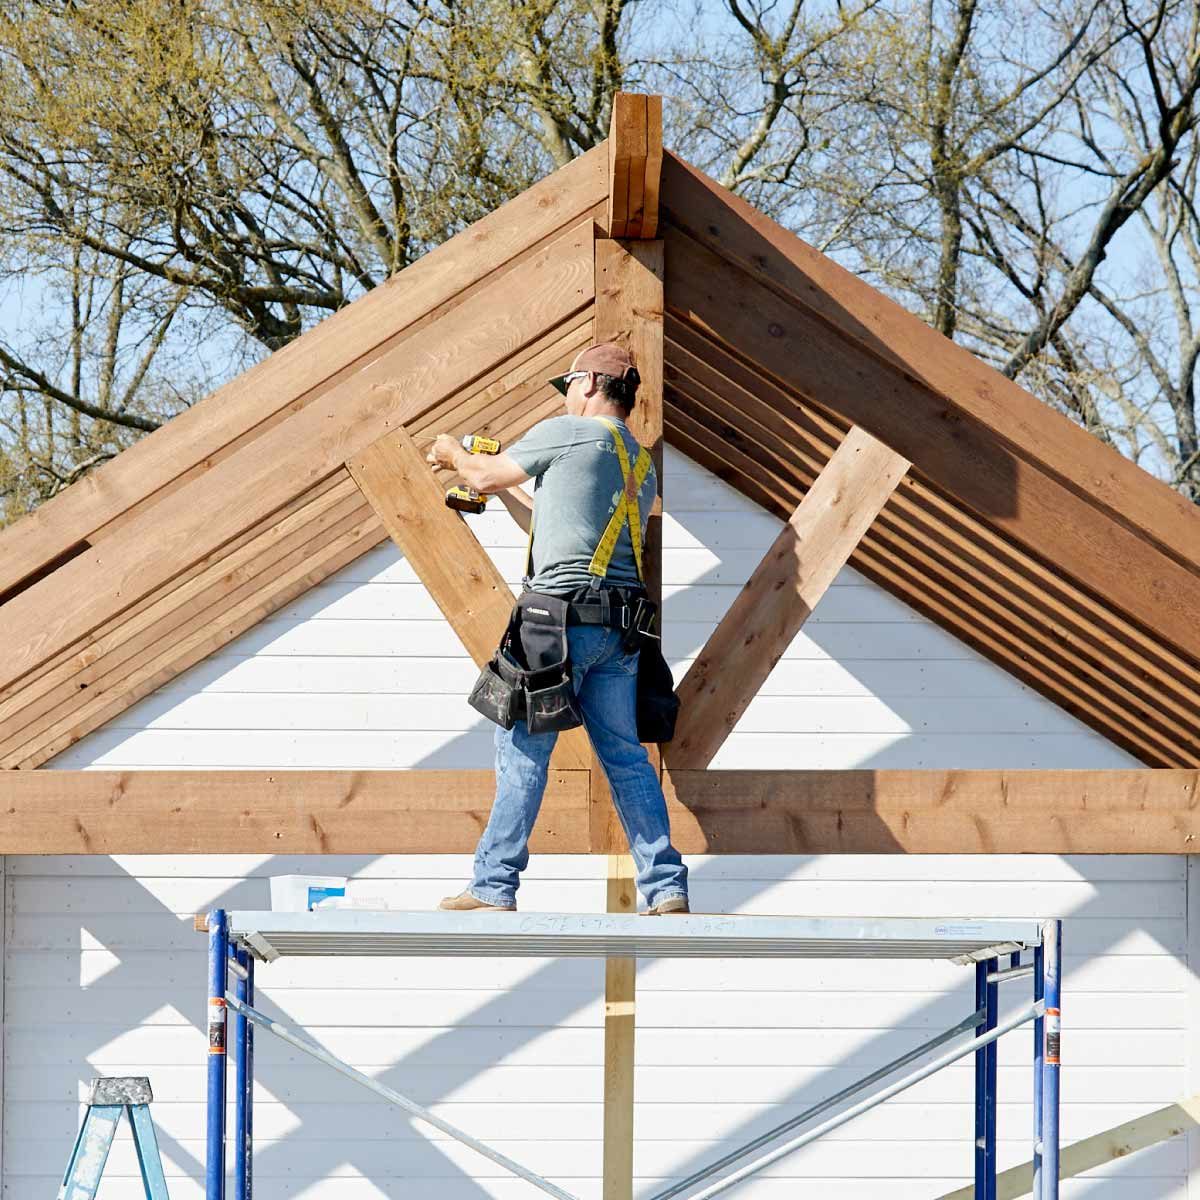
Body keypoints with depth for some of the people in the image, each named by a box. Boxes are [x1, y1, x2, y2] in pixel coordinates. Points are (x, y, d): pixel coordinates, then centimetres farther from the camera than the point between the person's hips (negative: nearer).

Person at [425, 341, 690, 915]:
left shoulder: (567, 432, -4)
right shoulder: (641, 465, 20)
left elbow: (485, 475, 5)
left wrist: (453, 453, 26)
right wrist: (505, 493, 37)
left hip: (562, 619, -7)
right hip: (620, 626, 7)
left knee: (523, 750, -2)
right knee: (625, 755, 9)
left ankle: (493, 886, 0)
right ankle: (666, 886, 4)